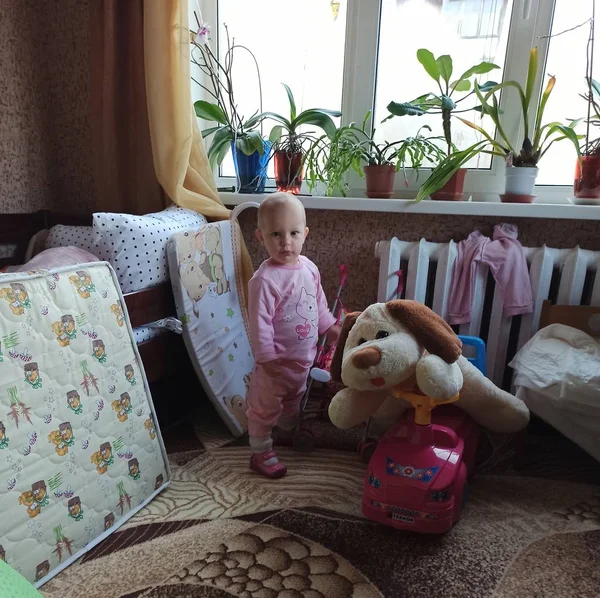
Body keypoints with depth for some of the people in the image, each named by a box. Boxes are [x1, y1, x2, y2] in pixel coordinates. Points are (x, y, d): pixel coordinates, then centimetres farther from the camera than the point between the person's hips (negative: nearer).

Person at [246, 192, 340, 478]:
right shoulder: (264, 280, -26)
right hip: (277, 361, -8)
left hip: (304, 356, 8)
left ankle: (289, 430, 56)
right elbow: (259, 324, -23)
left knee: (293, 398, 30)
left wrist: (330, 328, 13)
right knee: (265, 406, 10)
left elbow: (319, 303, 12)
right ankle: (260, 453, 28)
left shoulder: (309, 268, -2)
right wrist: (267, 358, -20)